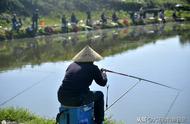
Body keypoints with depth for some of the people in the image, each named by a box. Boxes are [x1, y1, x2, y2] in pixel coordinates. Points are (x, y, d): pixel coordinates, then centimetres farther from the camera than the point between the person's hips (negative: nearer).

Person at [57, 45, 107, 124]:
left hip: (62, 99, 5)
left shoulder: (72, 65, 14)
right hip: (78, 100, -5)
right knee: (99, 95, 22)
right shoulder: (93, 68, 2)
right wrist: (103, 74, 37)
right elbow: (103, 83, 16)